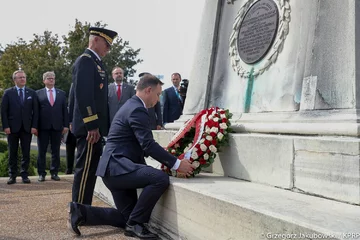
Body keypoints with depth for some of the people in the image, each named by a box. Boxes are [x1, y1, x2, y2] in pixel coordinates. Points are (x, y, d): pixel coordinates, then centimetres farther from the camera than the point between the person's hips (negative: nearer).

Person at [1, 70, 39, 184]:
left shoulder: (32, 93, 7)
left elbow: (35, 111, 5)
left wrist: (34, 126, -4)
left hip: (27, 127, 1)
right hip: (13, 127, -1)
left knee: (26, 153, 3)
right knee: (12, 153, 5)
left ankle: (24, 175, 11)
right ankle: (12, 176, 12)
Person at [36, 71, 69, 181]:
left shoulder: (61, 93, 10)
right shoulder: (38, 93, 5)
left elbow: (65, 110, 8)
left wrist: (66, 125, 1)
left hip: (57, 126, 2)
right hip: (43, 126, -1)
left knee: (56, 151, 6)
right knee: (42, 151, 4)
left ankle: (54, 173, 15)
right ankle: (41, 173, 12)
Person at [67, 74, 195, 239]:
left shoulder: (132, 106, 20)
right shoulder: (137, 109, -13)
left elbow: (142, 145, 25)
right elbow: (148, 145, -22)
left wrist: (169, 161, 23)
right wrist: (176, 164, -19)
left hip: (116, 167, 11)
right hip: (118, 167, -11)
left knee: (127, 216, 15)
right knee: (161, 178, -26)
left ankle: (81, 212, 13)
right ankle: (135, 223, -11)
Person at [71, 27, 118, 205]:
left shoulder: (94, 62, 19)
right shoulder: (85, 61, -11)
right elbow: (83, 95, -21)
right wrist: (92, 126, -22)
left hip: (94, 126, 10)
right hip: (90, 128, -10)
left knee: (89, 170, 13)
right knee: (85, 170, -6)